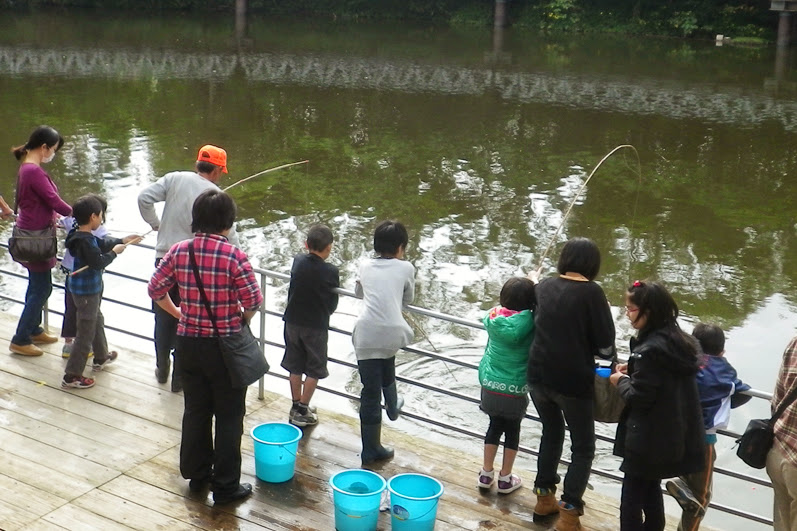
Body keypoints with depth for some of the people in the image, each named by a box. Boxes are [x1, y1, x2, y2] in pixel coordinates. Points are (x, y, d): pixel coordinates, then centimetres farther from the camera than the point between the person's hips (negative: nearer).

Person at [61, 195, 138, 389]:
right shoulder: (86, 241, -28)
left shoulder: (81, 235, 2)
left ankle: (101, 358, 49)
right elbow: (98, 262, -29)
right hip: (86, 292, -11)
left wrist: (122, 241, 17)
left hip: (89, 289, 11)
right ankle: (71, 376, 3)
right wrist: (114, 252, -15)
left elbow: (101, 243, 17)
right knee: (86, 333, -3)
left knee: (97, 321, 29)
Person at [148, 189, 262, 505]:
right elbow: (254, 300, -17)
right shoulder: (233, 255, -18)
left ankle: (197, 475, 32)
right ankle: (226, 485, 16)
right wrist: (242, 319, 4)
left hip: (188, 343, 5)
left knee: (195, 411, 19)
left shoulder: (179, 251, -5)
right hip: (225, 346, -4)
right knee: (228, 416, 8)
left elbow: (156, 289, 3)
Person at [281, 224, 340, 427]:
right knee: (314, 370, 10)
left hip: (293, 321, 5)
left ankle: (296, 407, 26)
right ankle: (302, 411, 14)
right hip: (316, 326, -4)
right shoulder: (330, 272, -17)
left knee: (295, 366, 17)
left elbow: (292, 290, 5)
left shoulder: (298, 261, -6)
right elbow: (332, 304, -7)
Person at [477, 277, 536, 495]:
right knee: (512, 430, 15)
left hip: (490, 386, 3)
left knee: (495, 427, 20)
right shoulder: (528, 321, -18)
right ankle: (505, 479, 24)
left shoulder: (493, 316, -7)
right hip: (515, 390, -3)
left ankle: (486, 474, 28)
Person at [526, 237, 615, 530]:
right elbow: (606, 346, -10)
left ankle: (544, 499, 32)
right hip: (573, 381, -5)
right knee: (583, 447, 12)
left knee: (551, 433, 26)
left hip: (539, 376, 5)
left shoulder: (543, 286, 1)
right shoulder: (591, 292, -13)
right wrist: (585, 349, 9)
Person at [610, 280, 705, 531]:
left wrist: (621, 381, -5)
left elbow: (639, 398, -22)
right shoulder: (677, 341, 3)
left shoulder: (650, 350, -24)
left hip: (648, 440, -9)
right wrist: (633, 370, 5)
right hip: (671, 436, 9)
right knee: (651, 491, 23)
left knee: (632, 500, 2)